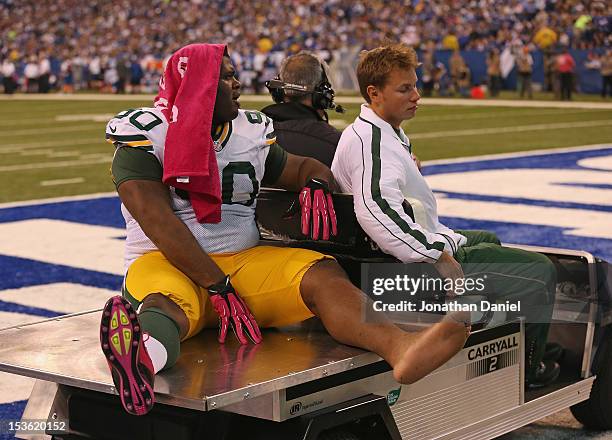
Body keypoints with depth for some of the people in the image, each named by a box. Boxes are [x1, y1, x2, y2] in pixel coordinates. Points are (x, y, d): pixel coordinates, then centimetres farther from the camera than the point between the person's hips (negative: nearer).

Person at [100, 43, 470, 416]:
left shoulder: (252, 132, 16)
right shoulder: (146, 134, -3)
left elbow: (305, 166, 25)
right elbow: (158, 221, -14)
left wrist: (316, 185, -3)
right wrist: (218, 287, -22)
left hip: (244, 260, 5)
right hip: (169, 264, -5)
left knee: (322, 273, -24)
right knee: (168, 300, -41)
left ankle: (400, 347, -54)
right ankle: (145, 356, -80)